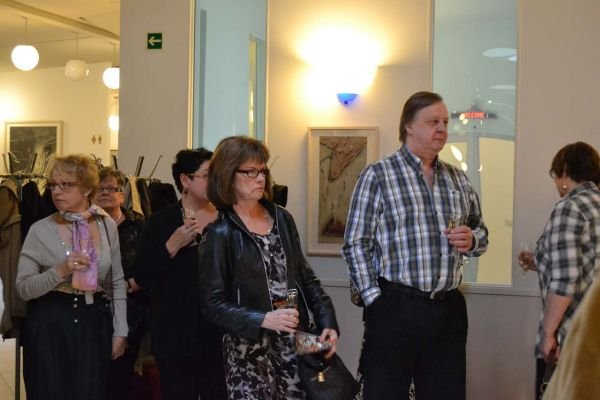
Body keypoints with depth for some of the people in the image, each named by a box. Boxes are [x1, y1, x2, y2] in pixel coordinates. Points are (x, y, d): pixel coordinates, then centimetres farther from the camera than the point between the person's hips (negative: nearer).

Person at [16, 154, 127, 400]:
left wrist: (120, 331, 6)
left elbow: (117, 282, 9)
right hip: (50, 325, -2)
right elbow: (23, 288, -7)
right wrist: (59, 271, -22)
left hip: (95, 324, 2)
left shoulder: (107, 225, 2)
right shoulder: (40, 230, -5)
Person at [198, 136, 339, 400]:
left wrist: (327, 321, 1)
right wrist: (263, 320, -21)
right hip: (249, 350, -4)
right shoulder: (220, 234, -8)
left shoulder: (282, 219, 7)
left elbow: (305, 277, 12)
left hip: (294, 342, 4)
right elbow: (213, 305, -10)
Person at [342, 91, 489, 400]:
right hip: (395, 308, -5)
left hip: (449, 308, 5)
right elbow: (356, 245, -6)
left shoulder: (458, 179, 13)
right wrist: (375, 300, -12)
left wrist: (471, 240, -1)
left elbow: (481, 232, 22)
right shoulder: (377, 176, -4)